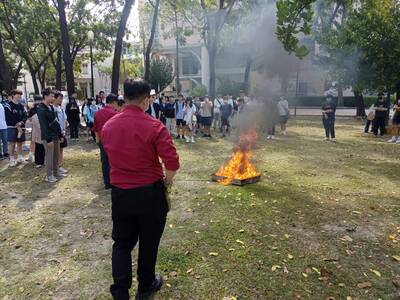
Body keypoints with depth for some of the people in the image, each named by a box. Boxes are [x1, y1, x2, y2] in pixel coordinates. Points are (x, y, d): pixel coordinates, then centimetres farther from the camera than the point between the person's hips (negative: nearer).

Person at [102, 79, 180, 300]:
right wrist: (166, 183, -4)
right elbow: (172, 162, -21)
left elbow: (111, 157, 8)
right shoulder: (154, 126, -18)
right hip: (150, 193, -3)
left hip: (119, 192, 3)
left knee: (122, 242, 20)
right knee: (149, 242, 17)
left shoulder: (108, 126, -3)